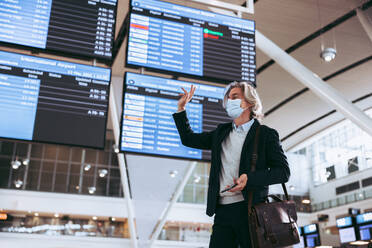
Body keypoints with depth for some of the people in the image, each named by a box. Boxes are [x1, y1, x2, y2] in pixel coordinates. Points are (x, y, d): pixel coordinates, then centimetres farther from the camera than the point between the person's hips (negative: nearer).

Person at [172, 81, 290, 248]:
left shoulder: (266, 134, 2)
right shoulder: (221, 132, 18)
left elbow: (283, 172, -3)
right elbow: (189, 139, 26)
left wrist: (250, 179, -17)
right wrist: (181, 108, 19)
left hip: (250, 209, -4)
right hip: (223, 212, 4)